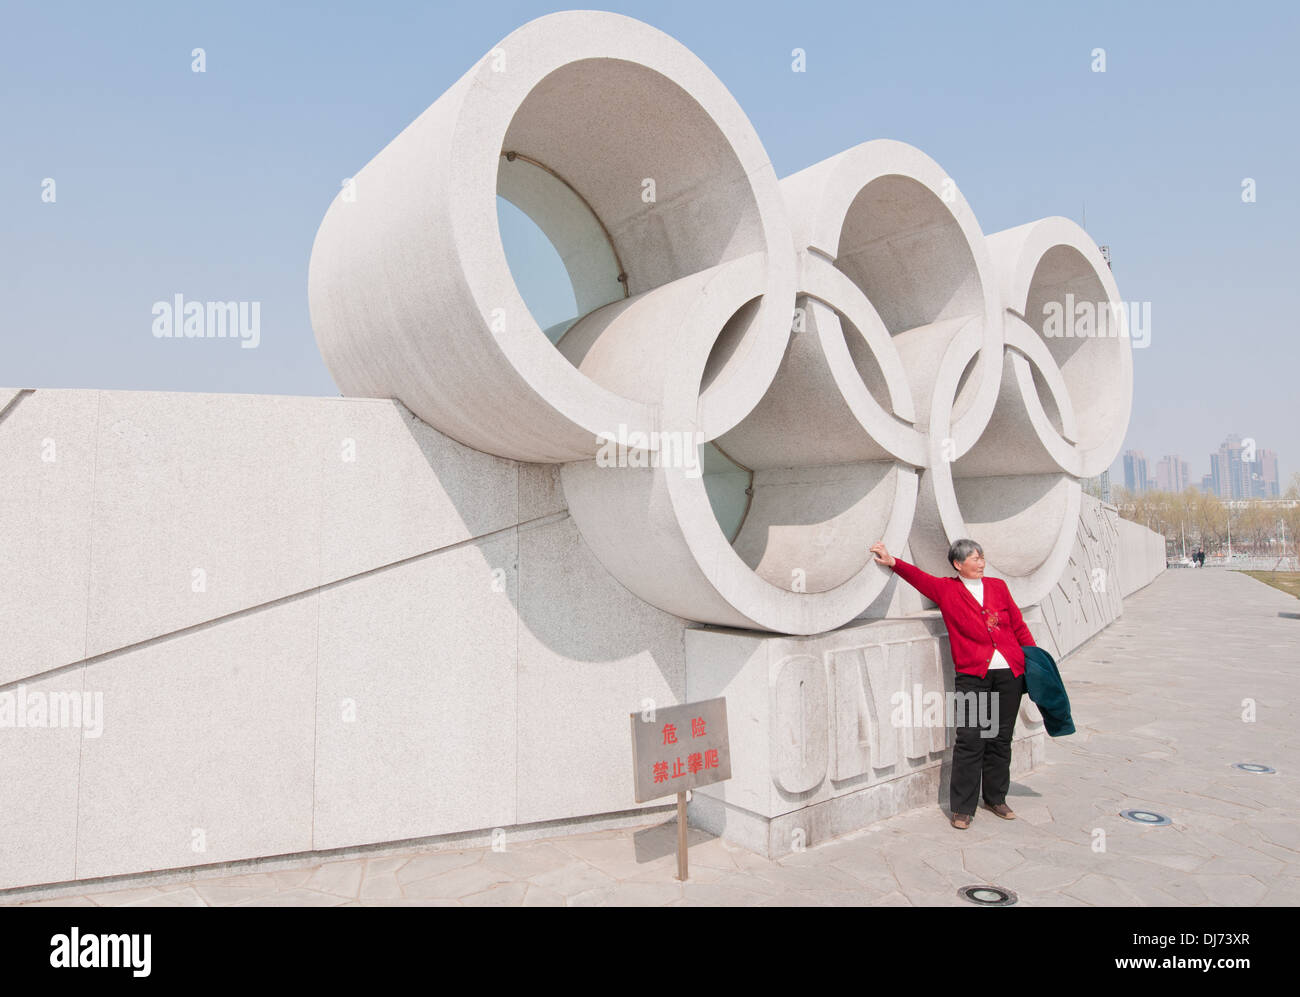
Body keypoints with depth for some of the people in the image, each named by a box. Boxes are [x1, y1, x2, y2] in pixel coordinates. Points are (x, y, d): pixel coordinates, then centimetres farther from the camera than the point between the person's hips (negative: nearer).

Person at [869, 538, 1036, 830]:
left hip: (1009, 673, 3)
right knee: (970, 739, -8)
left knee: (1000, 738, 10)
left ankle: (996, 798, 26)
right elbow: (919, 576, -1)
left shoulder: (998, 586, 12)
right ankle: (962, 808, 2)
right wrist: (893, 562, -18)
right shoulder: (946, 589, 4)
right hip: (972, 675, -3)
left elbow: (1019, 626, 15)